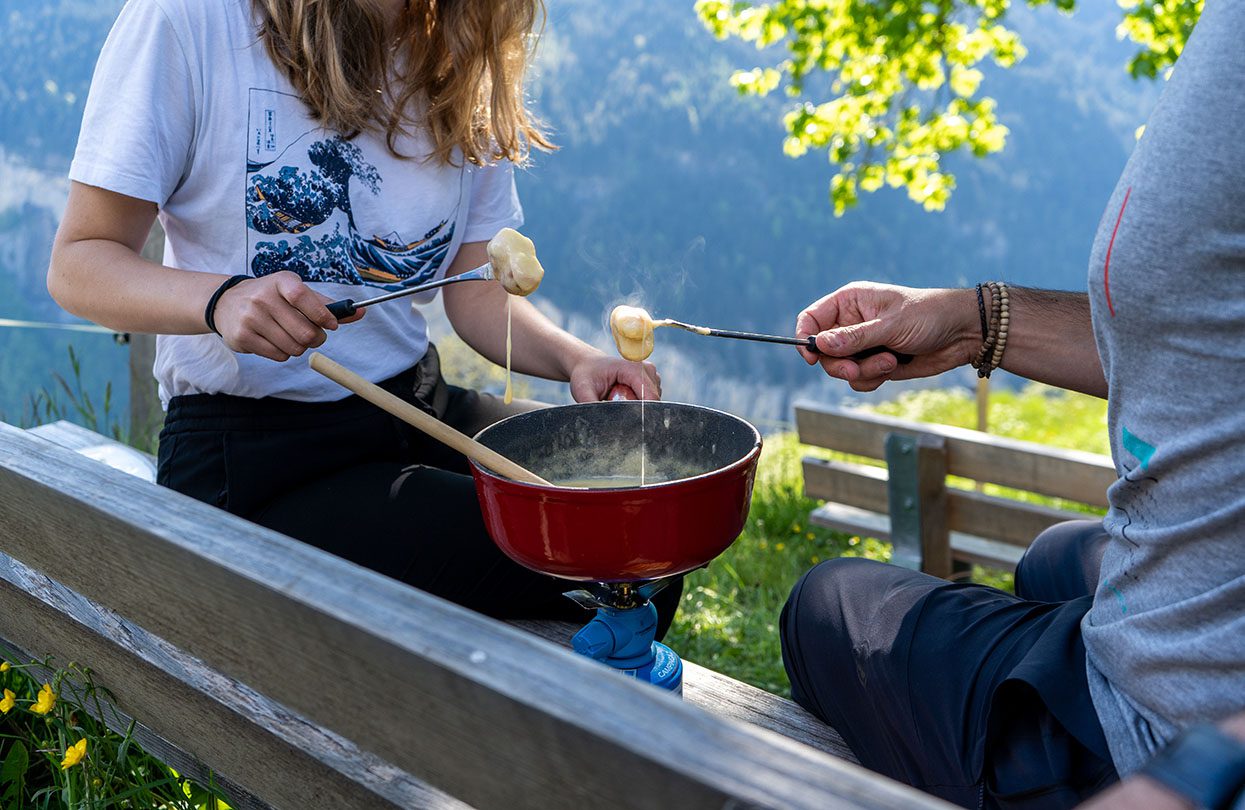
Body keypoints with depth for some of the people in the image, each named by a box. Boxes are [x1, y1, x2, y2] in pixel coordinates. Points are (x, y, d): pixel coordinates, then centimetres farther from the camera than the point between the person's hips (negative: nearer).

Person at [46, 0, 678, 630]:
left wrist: (575, 359, -13)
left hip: (421, 412, 6)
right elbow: (77, 263, -8)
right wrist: (222, 299, -29)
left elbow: (475, 293, 8)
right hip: (249, 454, -6)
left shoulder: (462, 68, 8)